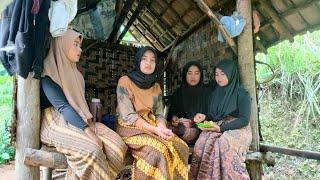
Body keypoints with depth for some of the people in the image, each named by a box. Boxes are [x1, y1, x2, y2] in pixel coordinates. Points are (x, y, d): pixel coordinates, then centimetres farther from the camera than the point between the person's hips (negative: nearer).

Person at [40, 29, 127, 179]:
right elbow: (62, 106, -20)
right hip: (56, 123, -7)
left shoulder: (74, 72, 16)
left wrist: (89, 122, -5)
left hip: (78, 120, 7)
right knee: (92, 149, -33)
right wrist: (87, 130, -27)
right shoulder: (48, 74, -9)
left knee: (116, 144, -16)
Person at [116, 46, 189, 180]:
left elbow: (159, 114, 5)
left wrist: (162, 127, -18)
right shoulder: (125, 81, -8)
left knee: (180, 146, -18)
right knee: (158, 149, -31)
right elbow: (128, 116, -15)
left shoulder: (156, 86, 10)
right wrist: (154, 129, -23)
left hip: (152, 128, 5)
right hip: (131, 129, -5)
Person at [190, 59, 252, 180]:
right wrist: (204, 117, -6)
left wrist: (222, 128, -19)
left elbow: (244, 120, -10)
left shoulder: (242, 94, -2)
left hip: (238, 129, -4)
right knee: (203, 142, -29)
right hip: (218, 128, 4)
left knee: (223, 143, -37)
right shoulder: (215, 93, 16)